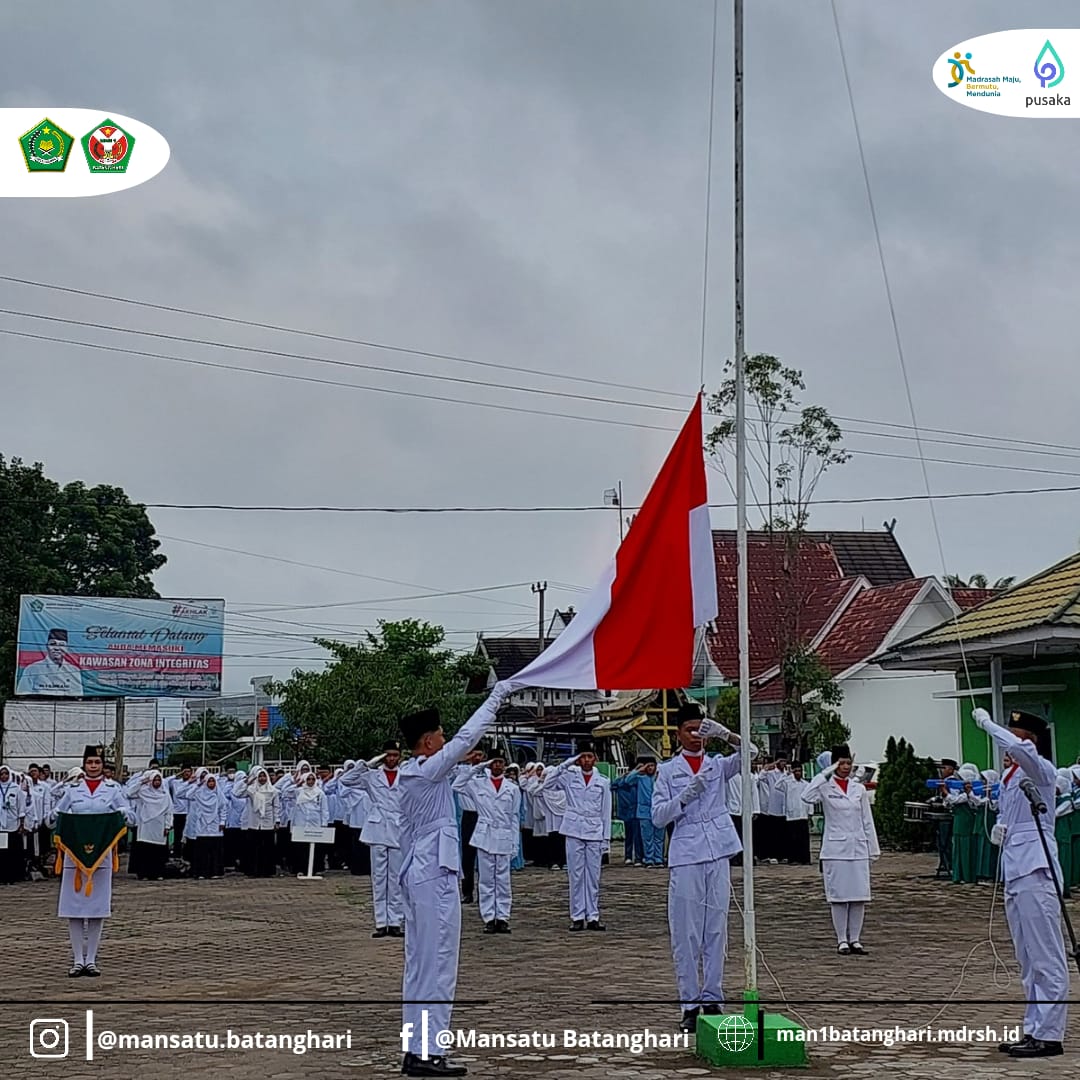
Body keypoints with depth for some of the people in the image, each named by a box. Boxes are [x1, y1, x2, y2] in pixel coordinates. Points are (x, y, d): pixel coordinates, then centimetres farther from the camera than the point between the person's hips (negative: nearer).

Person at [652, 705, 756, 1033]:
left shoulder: (718, 766, 12)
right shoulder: (668, 771, 6)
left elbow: (750, 752, -5)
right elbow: (659, 817, 0)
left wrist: (724, 733, -21)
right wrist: (686, 796, -15)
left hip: (718, 856, 2)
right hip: (686, 857, -2)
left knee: (716, 929, 6)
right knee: (685, 932, -1)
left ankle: (712, 999, 13)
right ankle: (690, 1004, 4)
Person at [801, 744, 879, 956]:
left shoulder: (859, 789, 9)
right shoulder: (826, 787, -2)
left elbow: (867, 821, 12)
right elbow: (807, 797, -24)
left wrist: (873, 849, 8)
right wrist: (826, 774, -20)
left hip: (858, 848, 3)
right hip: (835, 849, -3)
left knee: (859, 896, 2)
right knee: (839, 895, -1)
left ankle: (855, 939, 11)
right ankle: (842, 940, 8)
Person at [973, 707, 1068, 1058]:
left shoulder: (1041, 770, -9)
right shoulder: (1009, 776, 17)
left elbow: (1019, 749, -31)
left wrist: (987, 724, -20)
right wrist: (999, 827, 8)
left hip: (1036, 871, -10)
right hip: (1014, 871, 10)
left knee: (1046, 960, -6)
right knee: (1028, 961, 14)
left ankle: (1049, 1036, -3)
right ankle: (1034, 1031, 20)